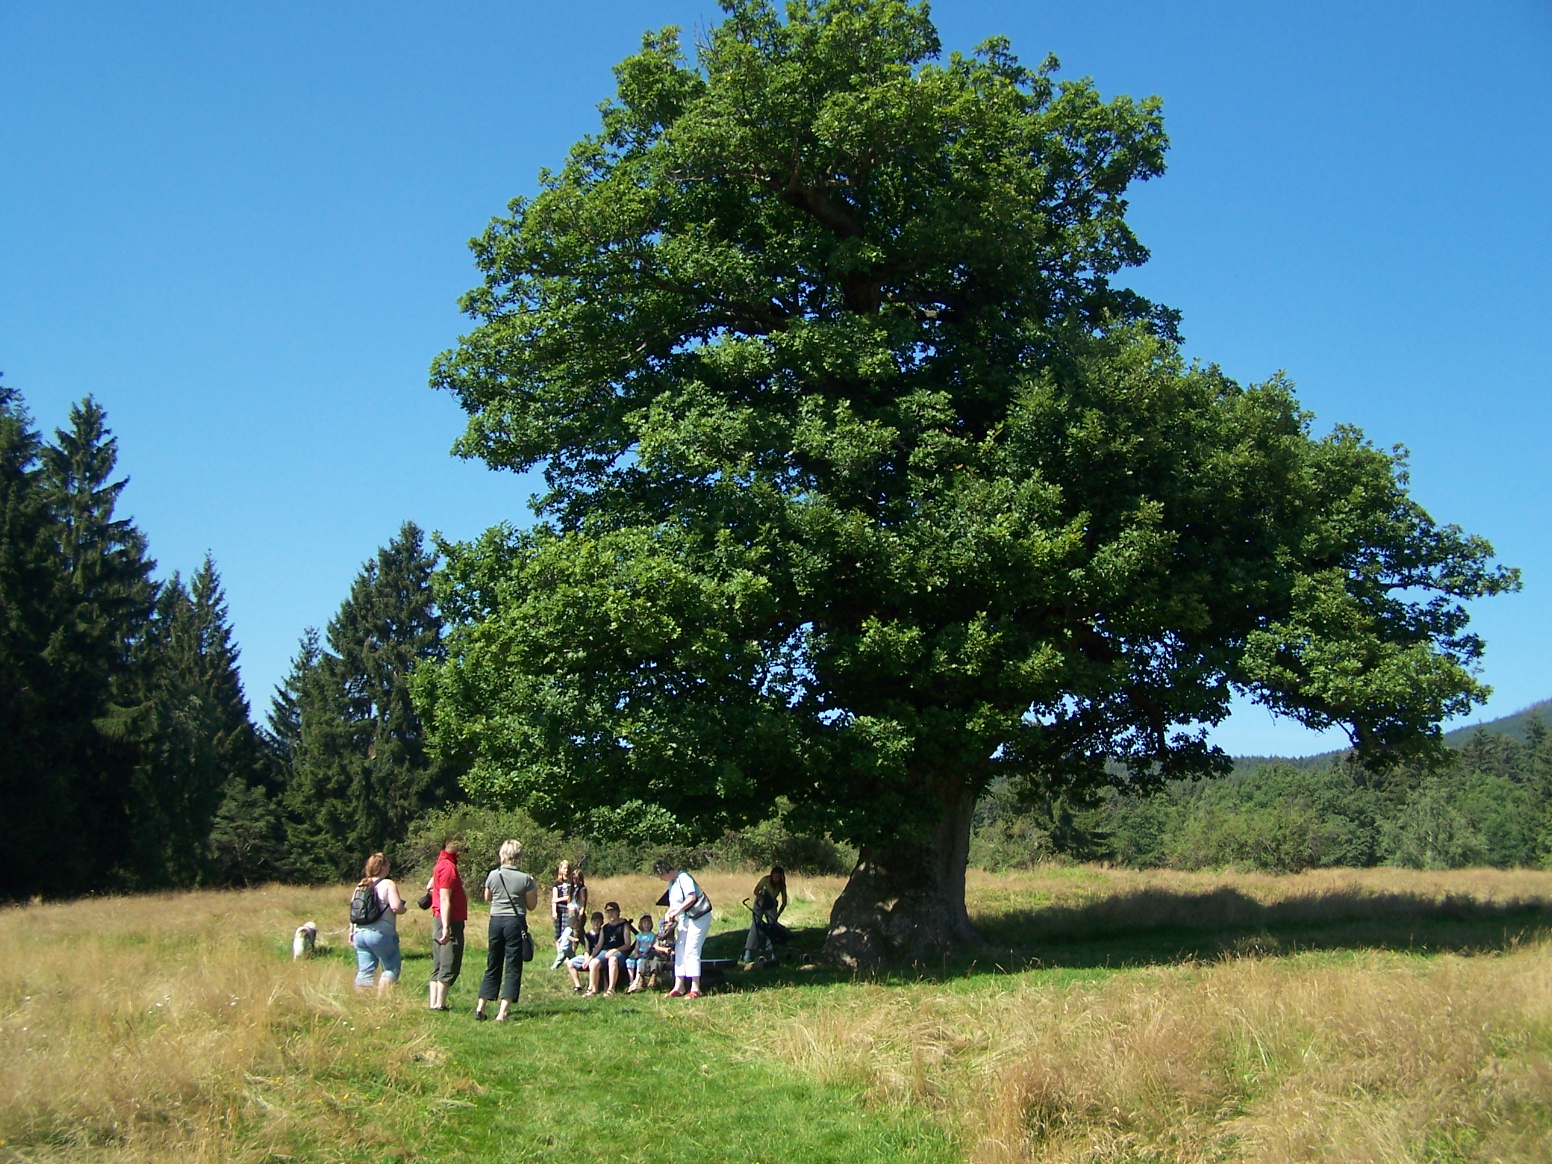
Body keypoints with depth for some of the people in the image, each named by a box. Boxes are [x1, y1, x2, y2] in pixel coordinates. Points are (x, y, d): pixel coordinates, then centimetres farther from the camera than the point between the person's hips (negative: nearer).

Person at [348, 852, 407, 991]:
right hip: (381, 933, -6)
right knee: (392, 968, 6)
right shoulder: (388, 884, -8)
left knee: (364, 971, 8)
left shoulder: (360, 886, 12)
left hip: (360, 933, 6)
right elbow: (396, 907, -19)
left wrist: (352, 932, 20)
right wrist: (404, 907, 2)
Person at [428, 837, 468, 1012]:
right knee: (449, 965, -6)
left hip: (439, 919, 10)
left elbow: (430, 885, 28)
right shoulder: (448, 867, -16)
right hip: (450, 921, -10)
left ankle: (434, 1003, 14)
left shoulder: (442, 864, 14)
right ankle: (439, 1004, -5)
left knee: (438, 965, 12)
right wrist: (446, 927, -24)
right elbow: (444, 899, -21)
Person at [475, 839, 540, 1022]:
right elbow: (531, 905, 1)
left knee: (493, 966, 15)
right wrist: (534, 889, 15)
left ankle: (480, 1008, 14)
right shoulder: (525, 879, -8)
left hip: (496, 921, 3)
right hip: (516, 922, -3)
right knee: (513, 968, 1)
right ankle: (502, 1012, -7)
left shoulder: (493, 875, -1)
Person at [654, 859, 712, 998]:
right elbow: (674, 903, 18)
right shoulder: (672, 883, 14)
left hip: (698, 917, -10)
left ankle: (695, 989, -8)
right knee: (679, 952, 9)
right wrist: (668, 913, -1)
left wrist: (676, 911, -21)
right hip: (684, 920, 10)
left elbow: (692, 897, -25)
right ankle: (678, 987, 15)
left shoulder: (683, 878, -15)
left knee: (691, 952, -11)